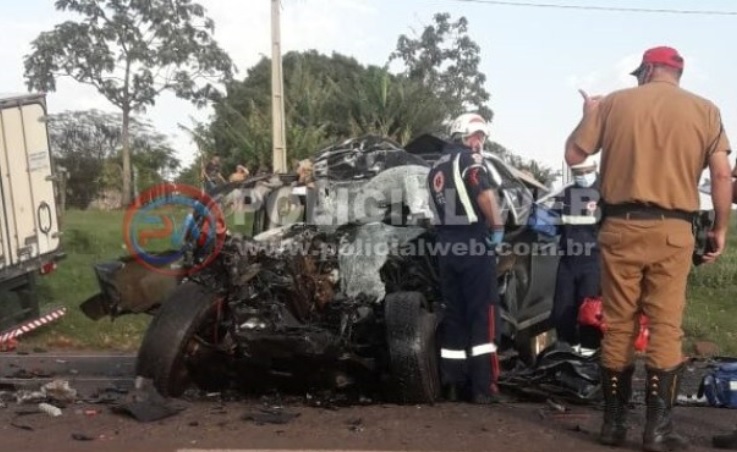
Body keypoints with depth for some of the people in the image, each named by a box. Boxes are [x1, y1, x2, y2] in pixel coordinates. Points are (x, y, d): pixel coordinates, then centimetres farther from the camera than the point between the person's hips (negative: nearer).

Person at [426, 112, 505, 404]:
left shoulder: (436, 167, 19)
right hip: (473, 245, -7)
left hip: (447, 246, 8)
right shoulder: (469, 158, -6)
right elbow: (485, 195, -21)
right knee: (483, 314, -4)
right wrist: (498, 228, -12)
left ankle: (452, 384, 13)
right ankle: (483, 386, -5)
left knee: (453, 314, 11)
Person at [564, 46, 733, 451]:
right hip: (672, 229, 0)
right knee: (666, 327, 2)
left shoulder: (613, 103, 6)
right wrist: (720, 227, 10)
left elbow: (573, 154, 8)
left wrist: (588, 114, 24)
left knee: (617, 325, 7)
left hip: (621, 226, 1)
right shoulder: (705, 110, 6)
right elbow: (722, 175, 0)